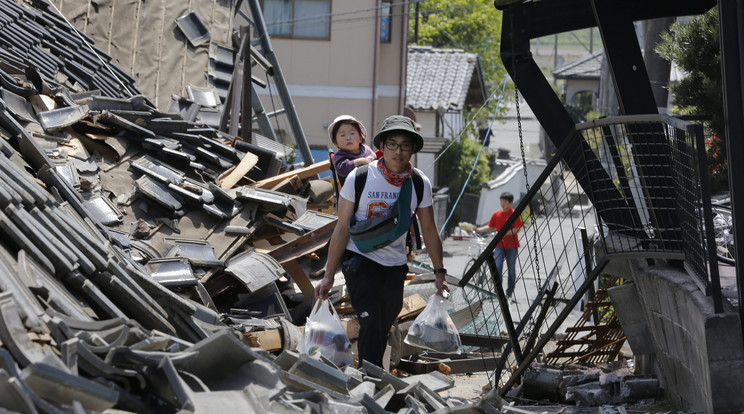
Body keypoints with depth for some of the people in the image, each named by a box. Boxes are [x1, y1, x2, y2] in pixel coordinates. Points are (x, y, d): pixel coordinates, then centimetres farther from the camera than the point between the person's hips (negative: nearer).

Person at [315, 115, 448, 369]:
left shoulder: (420, 184, -3)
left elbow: (429, 230, 8)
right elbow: (342, 227, -8)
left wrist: (439, 273, 9)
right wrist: (328, 275, -9)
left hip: (395, 266, 4)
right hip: (359, 260, -4)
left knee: (383, 329, 10)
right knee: (371, 322, -19)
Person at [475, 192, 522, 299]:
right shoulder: (496, 214, 5)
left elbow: (517, 229, -12)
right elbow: (490, 227, 12)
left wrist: (504, 233, -24)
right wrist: (478, 229, -1)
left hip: (512, 246, -2)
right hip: (500, 246, 2)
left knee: (511, 269, 7)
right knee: (497, 267, -12)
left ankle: (510, 292, 19)